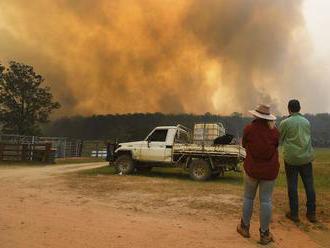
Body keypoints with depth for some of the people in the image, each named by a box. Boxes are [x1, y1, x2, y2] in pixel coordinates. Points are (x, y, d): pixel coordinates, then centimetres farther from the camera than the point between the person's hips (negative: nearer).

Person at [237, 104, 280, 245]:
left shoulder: (249, 129, -11)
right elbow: (276, 146, 9)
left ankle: (245, 227, 29)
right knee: (266, 200, 8)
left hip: (252, 169, 0)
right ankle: (264, 234, 18)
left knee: (248, 198, 16)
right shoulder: (274, 131, -7)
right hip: (270, 170, 1)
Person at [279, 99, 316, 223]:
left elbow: (279, 140, 0)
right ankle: (311, 213, 20)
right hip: (306, 157, 4)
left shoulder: (285, 123, -8)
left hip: (291, 157, -3)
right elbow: (308, 137, 14)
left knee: (292, 185, 5)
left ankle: (294, 213, 13)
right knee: (309, 185, 11)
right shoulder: (306, 121, 5)